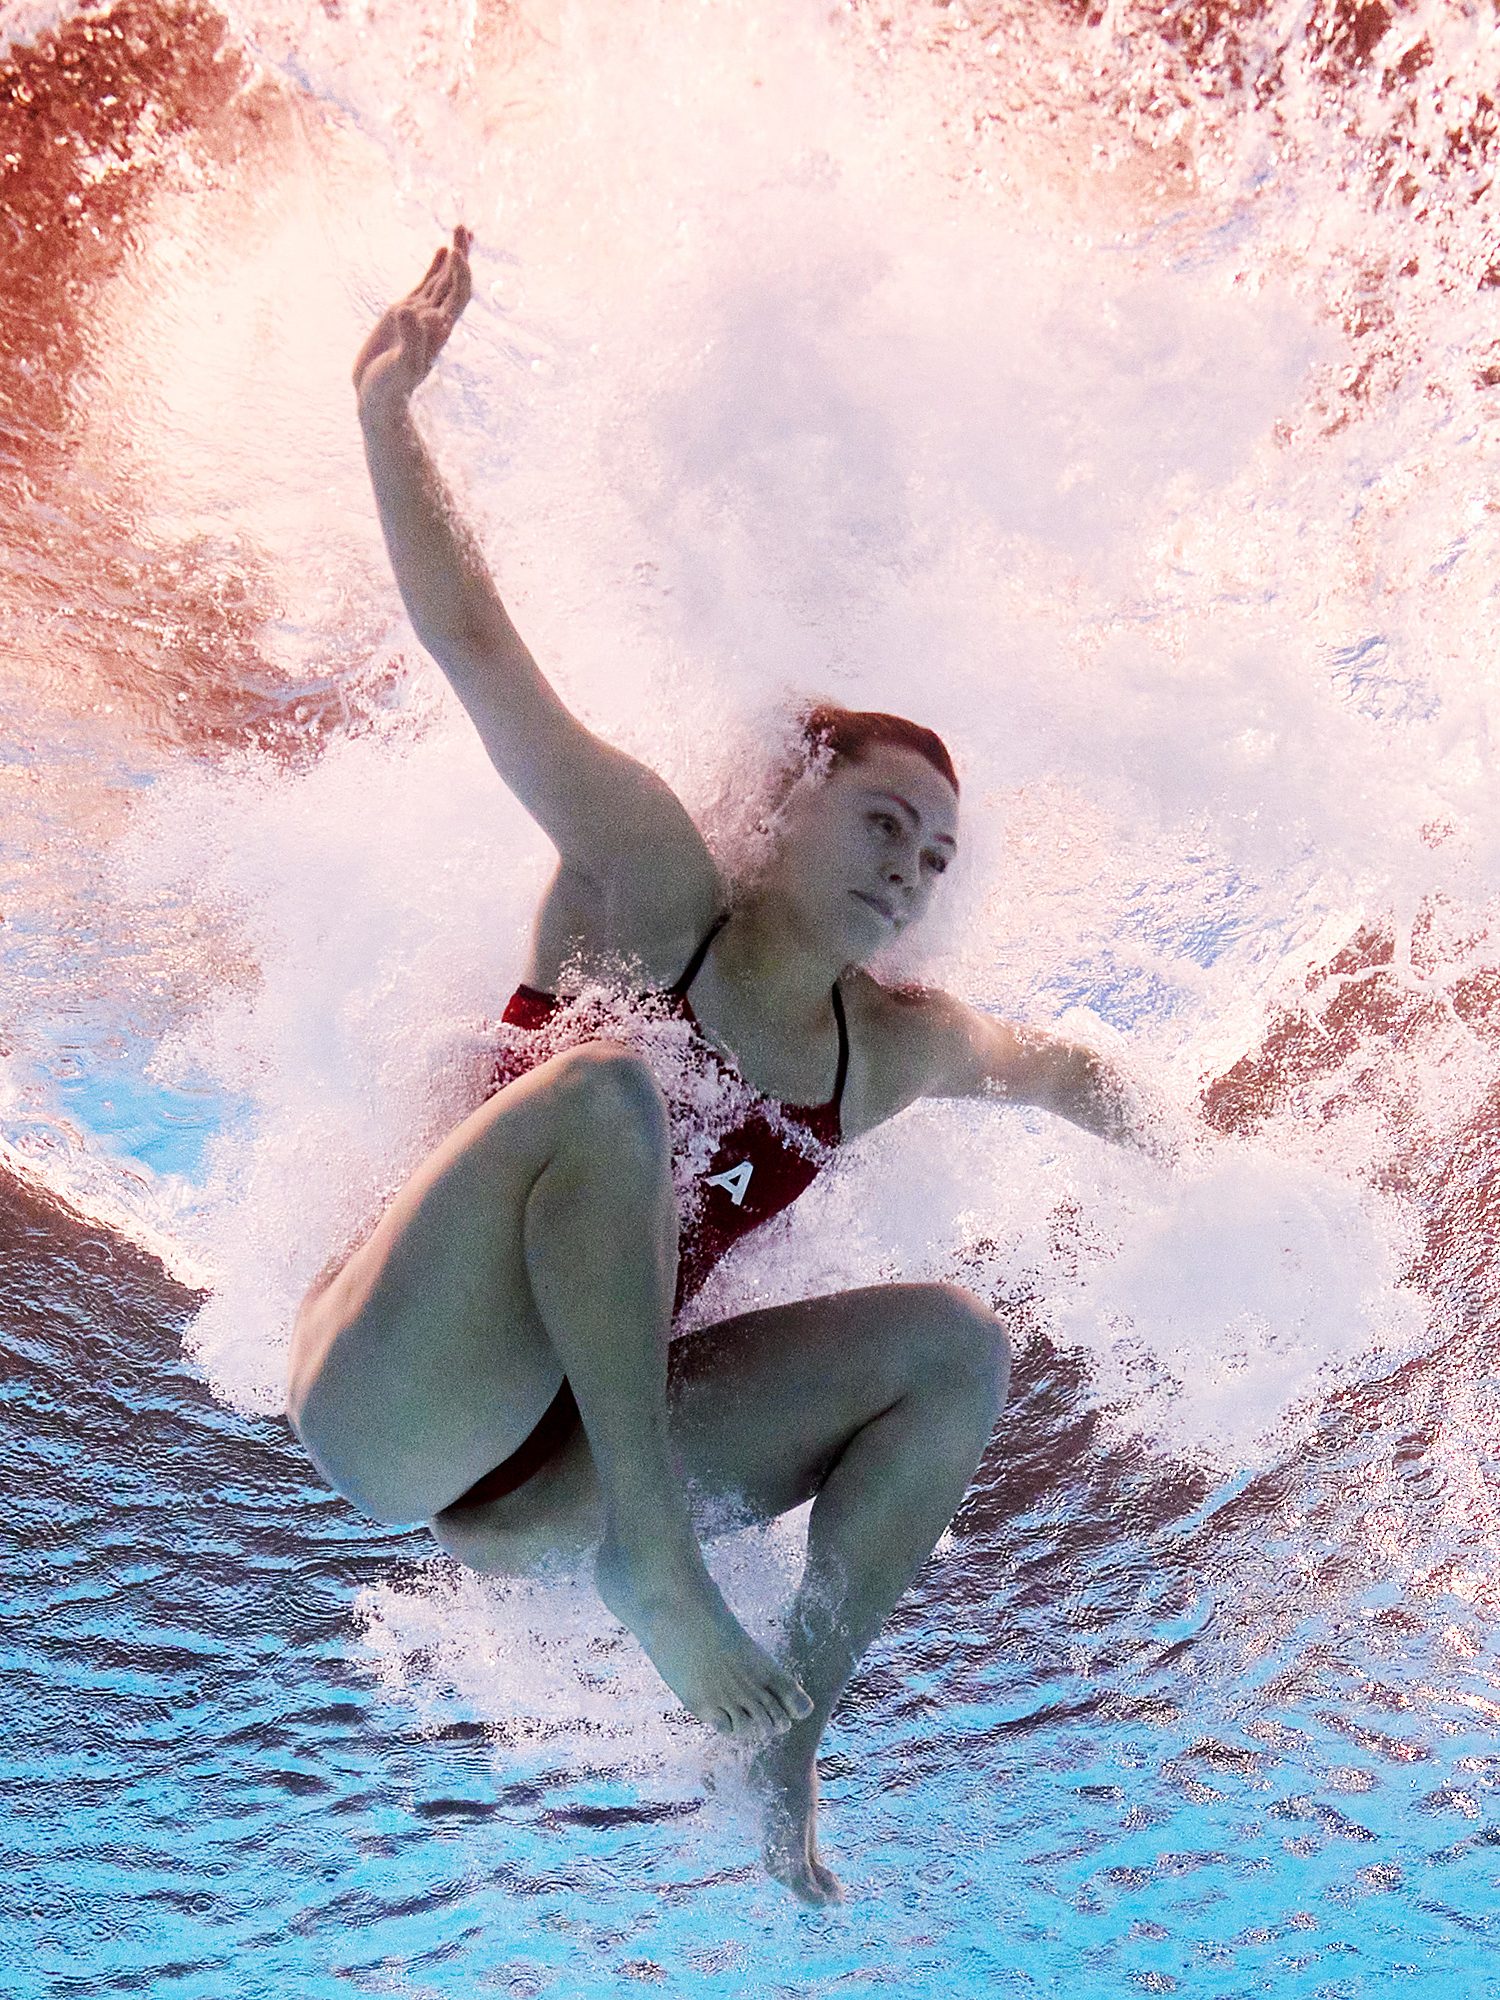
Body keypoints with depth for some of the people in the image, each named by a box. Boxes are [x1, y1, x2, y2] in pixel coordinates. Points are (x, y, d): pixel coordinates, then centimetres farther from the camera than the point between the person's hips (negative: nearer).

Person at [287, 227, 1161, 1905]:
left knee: (959, 1342, -7)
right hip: (384, 1407, -5)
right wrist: (386, 410, -17)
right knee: (608, 1088, -32)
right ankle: (650, 1562, -30)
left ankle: (785, 1739, -6)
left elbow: (1066, 1075, 29)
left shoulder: (900, 1048, 8)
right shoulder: (647, 880, -7)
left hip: (547, 1463, 6)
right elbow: (478, 647, -13)